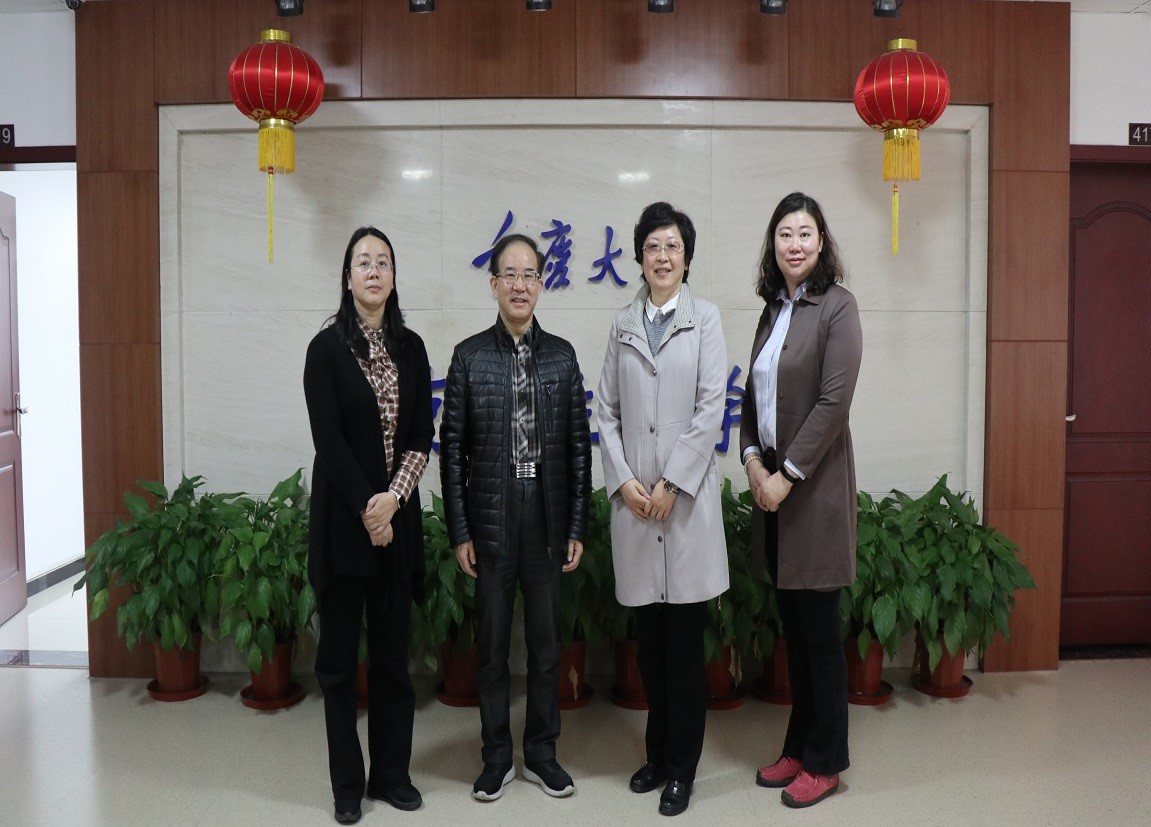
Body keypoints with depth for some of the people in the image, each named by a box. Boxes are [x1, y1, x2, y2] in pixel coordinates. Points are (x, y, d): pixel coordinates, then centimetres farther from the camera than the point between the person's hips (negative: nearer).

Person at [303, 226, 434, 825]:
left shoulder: (410, 348, 7)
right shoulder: (327, 348, -3)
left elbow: (422, 435, 2)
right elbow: (328, 439, -9)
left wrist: (392, 498, -11)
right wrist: (366, 508, -11)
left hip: (397, 515, 3)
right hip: (343, 518, -3)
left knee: (393, 650, 10)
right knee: (339, 652, 6)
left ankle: (391, 772, 24)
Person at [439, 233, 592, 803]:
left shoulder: (561, 355, 3)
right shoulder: (469, 356, -1)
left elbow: (578, 445, 4)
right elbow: (452, 448, -1)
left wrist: (577, 527, 1)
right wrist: (459, 531, -4)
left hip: (547, 516, 1)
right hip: (491, 517, -1)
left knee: (545, 639, 12)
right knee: (492, 640, 10)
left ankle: (541, 753, 29)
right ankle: (496, 756, 27)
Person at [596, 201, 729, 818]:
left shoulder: (705, 318, 2)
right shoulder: (622, 324, 10)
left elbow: (711, 409, -6)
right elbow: (606, 410, 7)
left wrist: (671, 485, -11)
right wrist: (623, 481, -5)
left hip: (686, 496, -3)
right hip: (633, 500, 3)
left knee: (684, 640, 4)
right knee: (649, 640, 11)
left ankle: (681, 767, 19)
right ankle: (658, 754, 29)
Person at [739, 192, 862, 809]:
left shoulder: (836, 306, -8)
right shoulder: (773, 310, 13)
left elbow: (833, 401, -15)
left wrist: (786, 475, -15)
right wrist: (752, 460, -2)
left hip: (814, 486, -6)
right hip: (770, 482, 6)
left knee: (819, 628, 4)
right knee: (792, 626, 14)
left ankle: (825, 761, 20)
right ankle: (799, 746, 29)